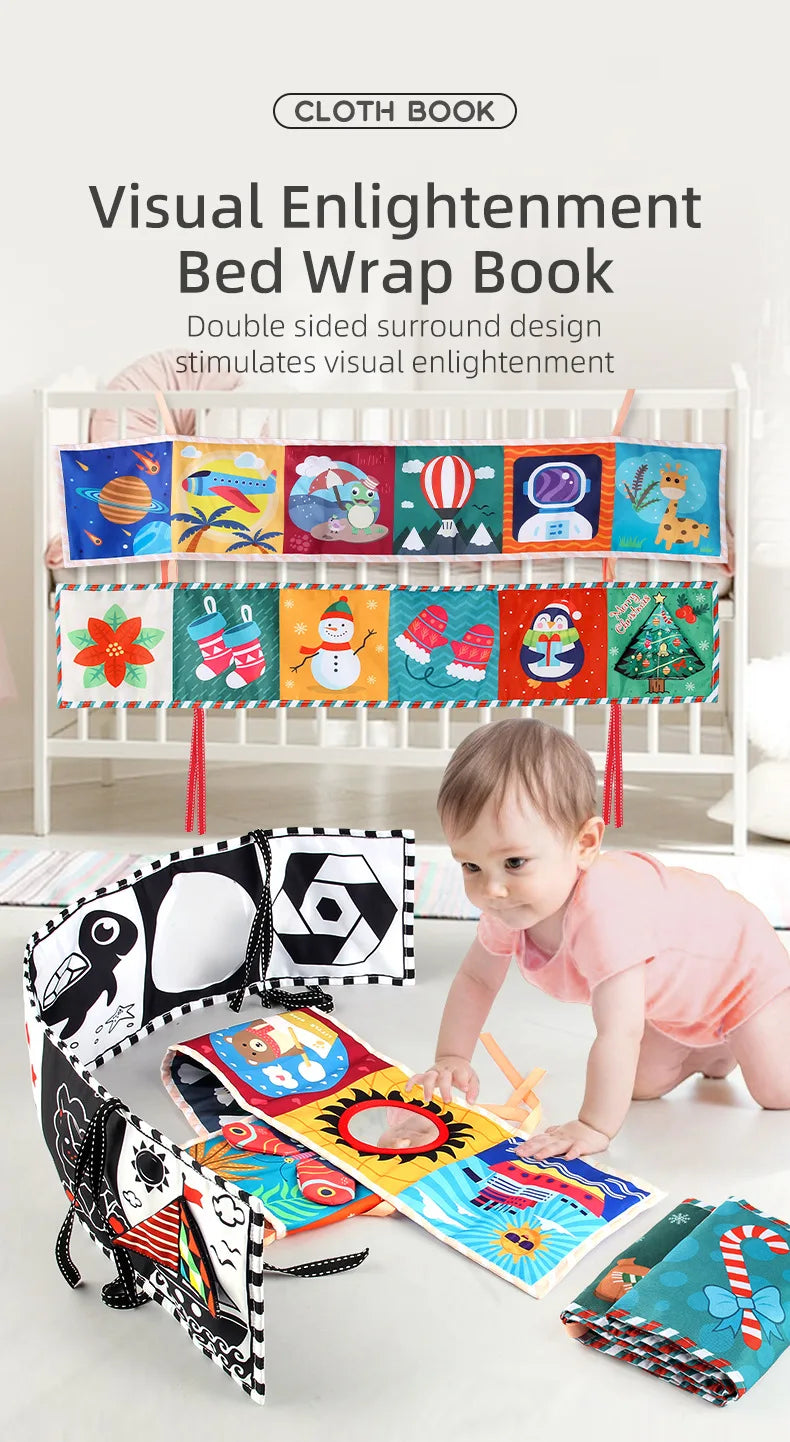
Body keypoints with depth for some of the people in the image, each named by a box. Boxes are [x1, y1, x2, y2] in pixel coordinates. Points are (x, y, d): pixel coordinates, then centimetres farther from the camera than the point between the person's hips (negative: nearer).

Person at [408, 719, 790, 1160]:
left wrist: (595, 1128, -39)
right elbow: (476, 979, -5)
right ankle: (713, 1052, 34)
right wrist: (451, 1059, -11)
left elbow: (619, 1033, -45)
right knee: (642, 1085, 9)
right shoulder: (508, 903, -23)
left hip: (743, 961, -6)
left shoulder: (603, 911, -48)